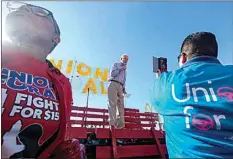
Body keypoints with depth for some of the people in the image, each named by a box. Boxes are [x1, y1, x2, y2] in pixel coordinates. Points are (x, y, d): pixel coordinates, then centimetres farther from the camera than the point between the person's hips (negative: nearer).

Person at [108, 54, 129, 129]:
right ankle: (113, 122, -20)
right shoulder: (116, 64, 14)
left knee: (121, 104, -4)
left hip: (120, 86, 6)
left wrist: (124, 89, 11)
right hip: (113, 84, -6)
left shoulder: (124, 71, 31)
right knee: (113, 103, -15)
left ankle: (120, 122, -5)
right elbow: (112, 74, -4)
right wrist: (121, 69, 0)